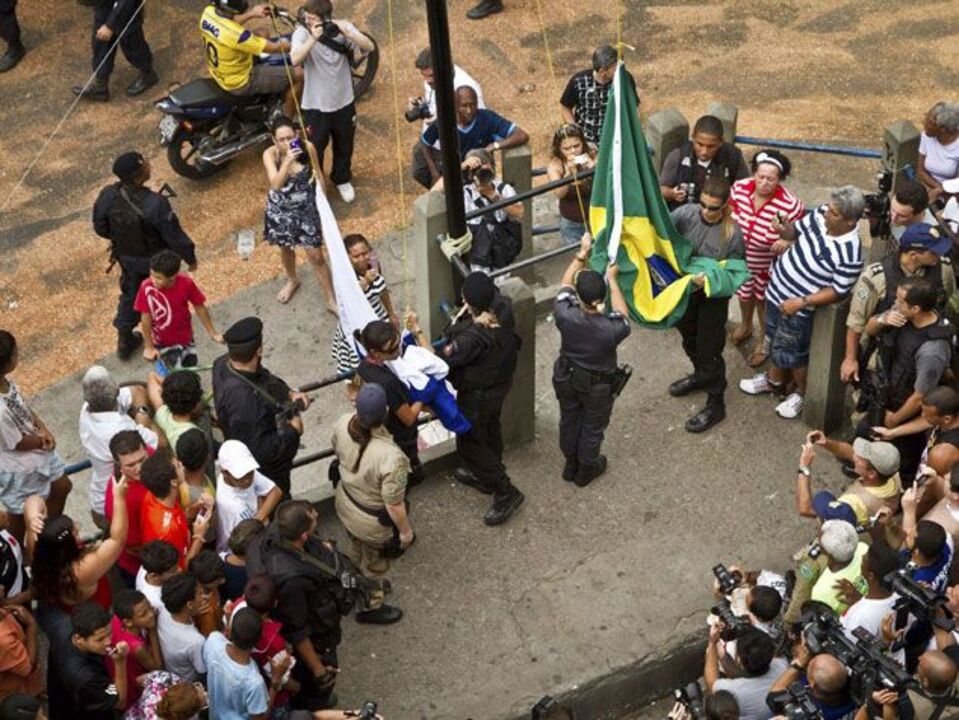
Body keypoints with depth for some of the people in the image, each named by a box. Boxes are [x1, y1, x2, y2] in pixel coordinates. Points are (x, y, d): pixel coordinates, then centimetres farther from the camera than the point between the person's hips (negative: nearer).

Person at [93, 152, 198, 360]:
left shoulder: (108, 196, -24)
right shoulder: (155, 205, -39)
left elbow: (100, 227, -6)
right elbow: (175, 237, -26)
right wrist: (190, 257, -8)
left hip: (126, 257, 4)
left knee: (130, 295, 29)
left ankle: (124, 341, 44)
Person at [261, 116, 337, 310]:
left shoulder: (307, 147, -20)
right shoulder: (270, 154, -24)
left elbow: (318, 175, -3)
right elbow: (275, 184, -35)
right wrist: (288, 160, -45)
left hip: (306, 208, -1)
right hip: (281, 210, 1)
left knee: (316, 256, 4)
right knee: (286, 248, 26)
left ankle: (331, 301, 21)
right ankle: (292, 281, 57)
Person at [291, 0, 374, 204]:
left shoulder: (342, 27, -11)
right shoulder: (302, 33, -16)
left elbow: (369, 47, -20)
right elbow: (295, 60, -33)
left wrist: (347, 32, -36)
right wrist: (313, 38, -45)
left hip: (343, 101, 2)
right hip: (315, 105, -2)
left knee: (344, 146, 22)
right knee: (314, 149, 9)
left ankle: (342, 180, 47)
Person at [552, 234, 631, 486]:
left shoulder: (565, 316, -35)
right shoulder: (611, 329, -38)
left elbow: (564, 285, -13)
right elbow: (623, 316, -11)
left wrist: (582, 253, -8)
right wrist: (612, 280, -6)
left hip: (567, 378, 2)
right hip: (598, 386, -2)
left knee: (569, 419, 28)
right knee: (592, 427, 24)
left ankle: (570, 465, 51)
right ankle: (586, 470, 48)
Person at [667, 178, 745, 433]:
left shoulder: (733, 234, -23)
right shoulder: (686, 213, -17)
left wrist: (710, 280, -33)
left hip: (713, 298, -5)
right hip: (684, 290, 5)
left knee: (709, 350, 6)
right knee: (689, 338, 28)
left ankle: (716, 404, 23)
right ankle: (701, 376, 56)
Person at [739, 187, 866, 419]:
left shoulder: (850, 253, -32)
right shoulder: (822, 214, -14)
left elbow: (837, 290, -23)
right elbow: (796, 231, 4)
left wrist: (802, 302, -26)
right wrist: (783, 229, -15)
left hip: (798, 309, -7)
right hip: (777, 288, 7)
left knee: (791, 354, 12)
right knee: (775, 341, 27)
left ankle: (802, 393, 40)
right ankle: (774, 380, 52)